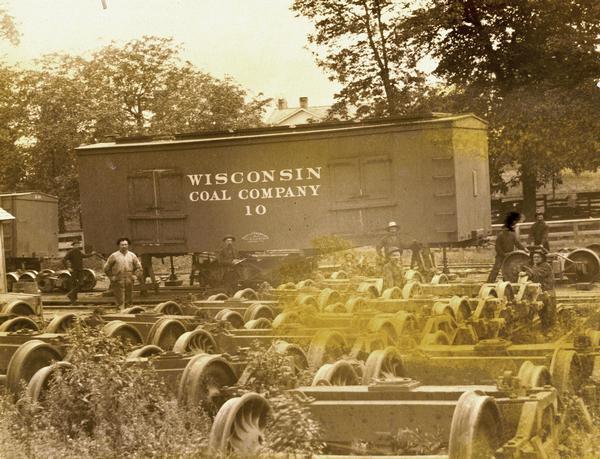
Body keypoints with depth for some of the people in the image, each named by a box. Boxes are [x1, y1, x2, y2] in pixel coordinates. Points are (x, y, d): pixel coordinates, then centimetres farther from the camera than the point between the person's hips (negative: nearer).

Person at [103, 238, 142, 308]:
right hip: (118, 282, -3)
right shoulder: (114, 256, -1)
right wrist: (111, 277, -2)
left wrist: (134, 275, 6)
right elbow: (106, 268, 4)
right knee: (120, 302, -7)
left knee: (129, 302, 5)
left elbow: (138, 267, 18)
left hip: (129, 282, 3)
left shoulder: (132, 255, 7)